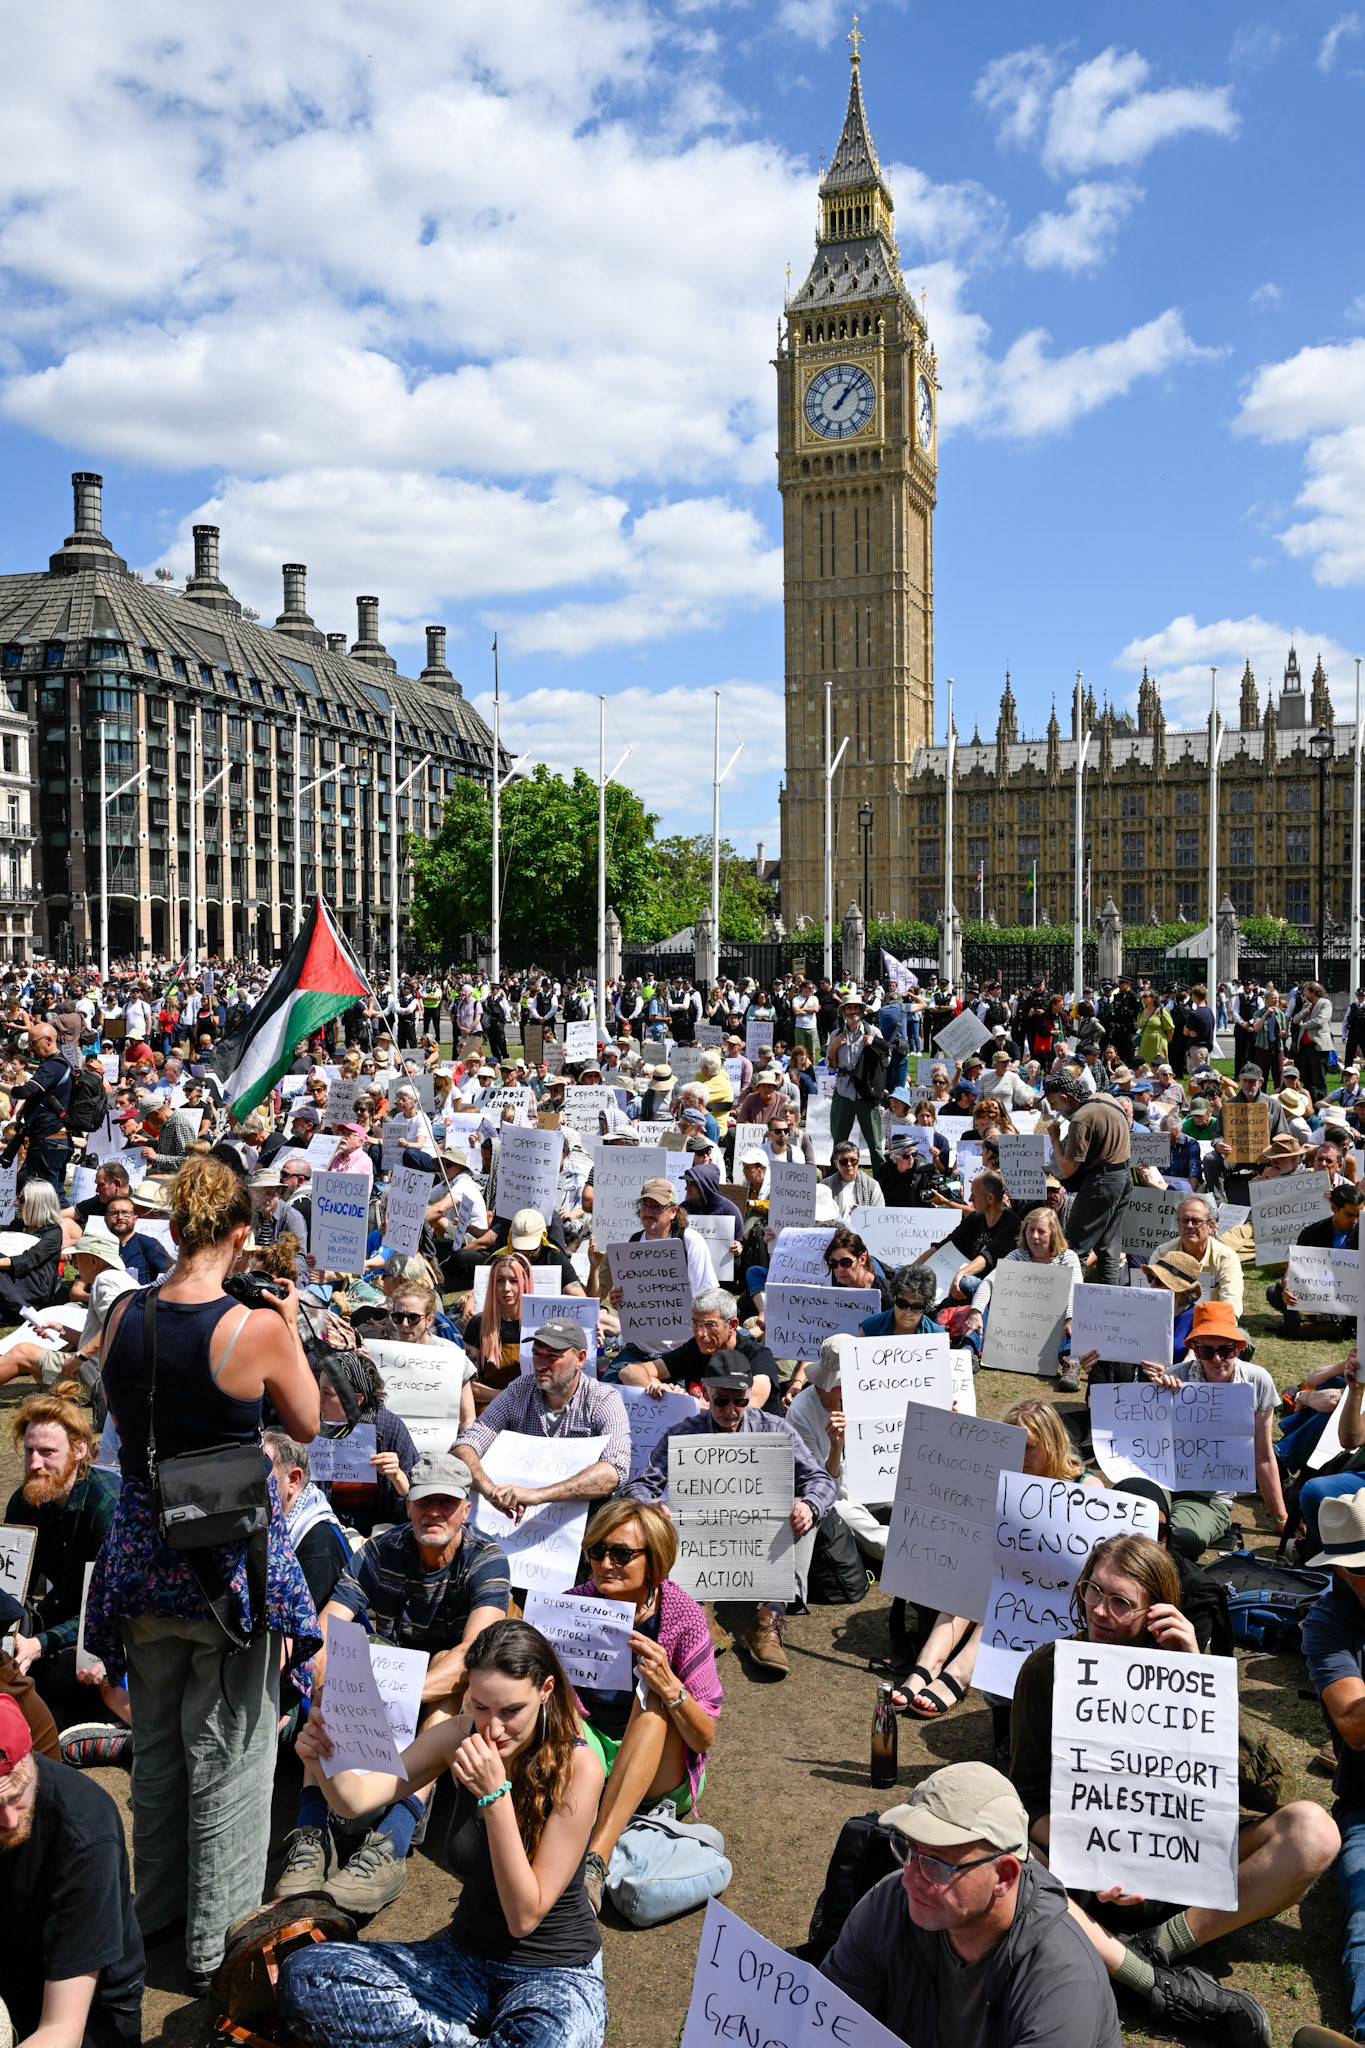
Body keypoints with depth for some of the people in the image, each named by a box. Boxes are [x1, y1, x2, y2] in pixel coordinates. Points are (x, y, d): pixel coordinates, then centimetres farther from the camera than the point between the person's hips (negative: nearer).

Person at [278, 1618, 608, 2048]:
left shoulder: (577, 1767, -21)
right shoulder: (461, 1739, -7)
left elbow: (525, 1916, -21)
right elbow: (357, 1799, -13)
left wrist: (495, 1793, -31)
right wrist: (326, 1759, -35)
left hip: (555, 1974, -4)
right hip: (466, 1958, 5)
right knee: (303, 1973, -15)